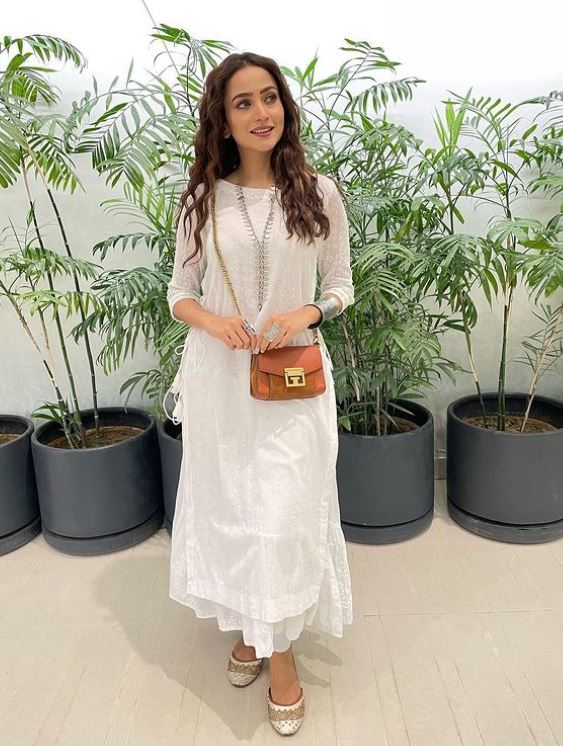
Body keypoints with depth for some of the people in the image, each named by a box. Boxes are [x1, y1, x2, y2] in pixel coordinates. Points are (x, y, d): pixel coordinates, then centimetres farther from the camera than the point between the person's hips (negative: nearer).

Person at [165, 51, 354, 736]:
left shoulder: (319, 193, 0)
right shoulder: (202, 199, 2)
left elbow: (341, 286, 6)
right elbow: (179, 293, 7)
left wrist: (307, 312, -15)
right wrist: (212, 320, -14)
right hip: (219, 378, 2)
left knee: (282, 514, 0)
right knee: (226, 506, 11)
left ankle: (281, 653, 21)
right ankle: (249, 628, 35)